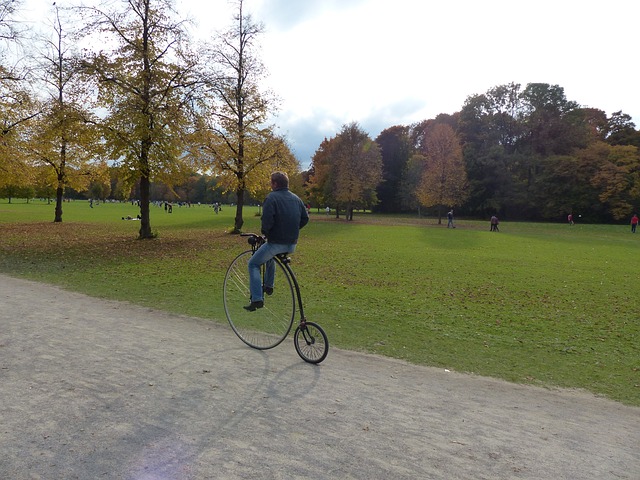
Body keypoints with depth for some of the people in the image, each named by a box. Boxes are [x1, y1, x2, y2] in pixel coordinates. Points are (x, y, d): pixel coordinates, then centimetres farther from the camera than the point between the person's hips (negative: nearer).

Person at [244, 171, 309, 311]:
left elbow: (267, 219, -22)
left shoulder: (272, 197, -11)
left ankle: (257, 299, -3)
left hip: (277, 242, -7)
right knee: (271, 255, 36)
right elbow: (305, 218, 13)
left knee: (253, 264, 9)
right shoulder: (296, 198, 10)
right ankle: (268, 286, 38)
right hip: (292, 245, 7)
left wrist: (265, 232, -3)